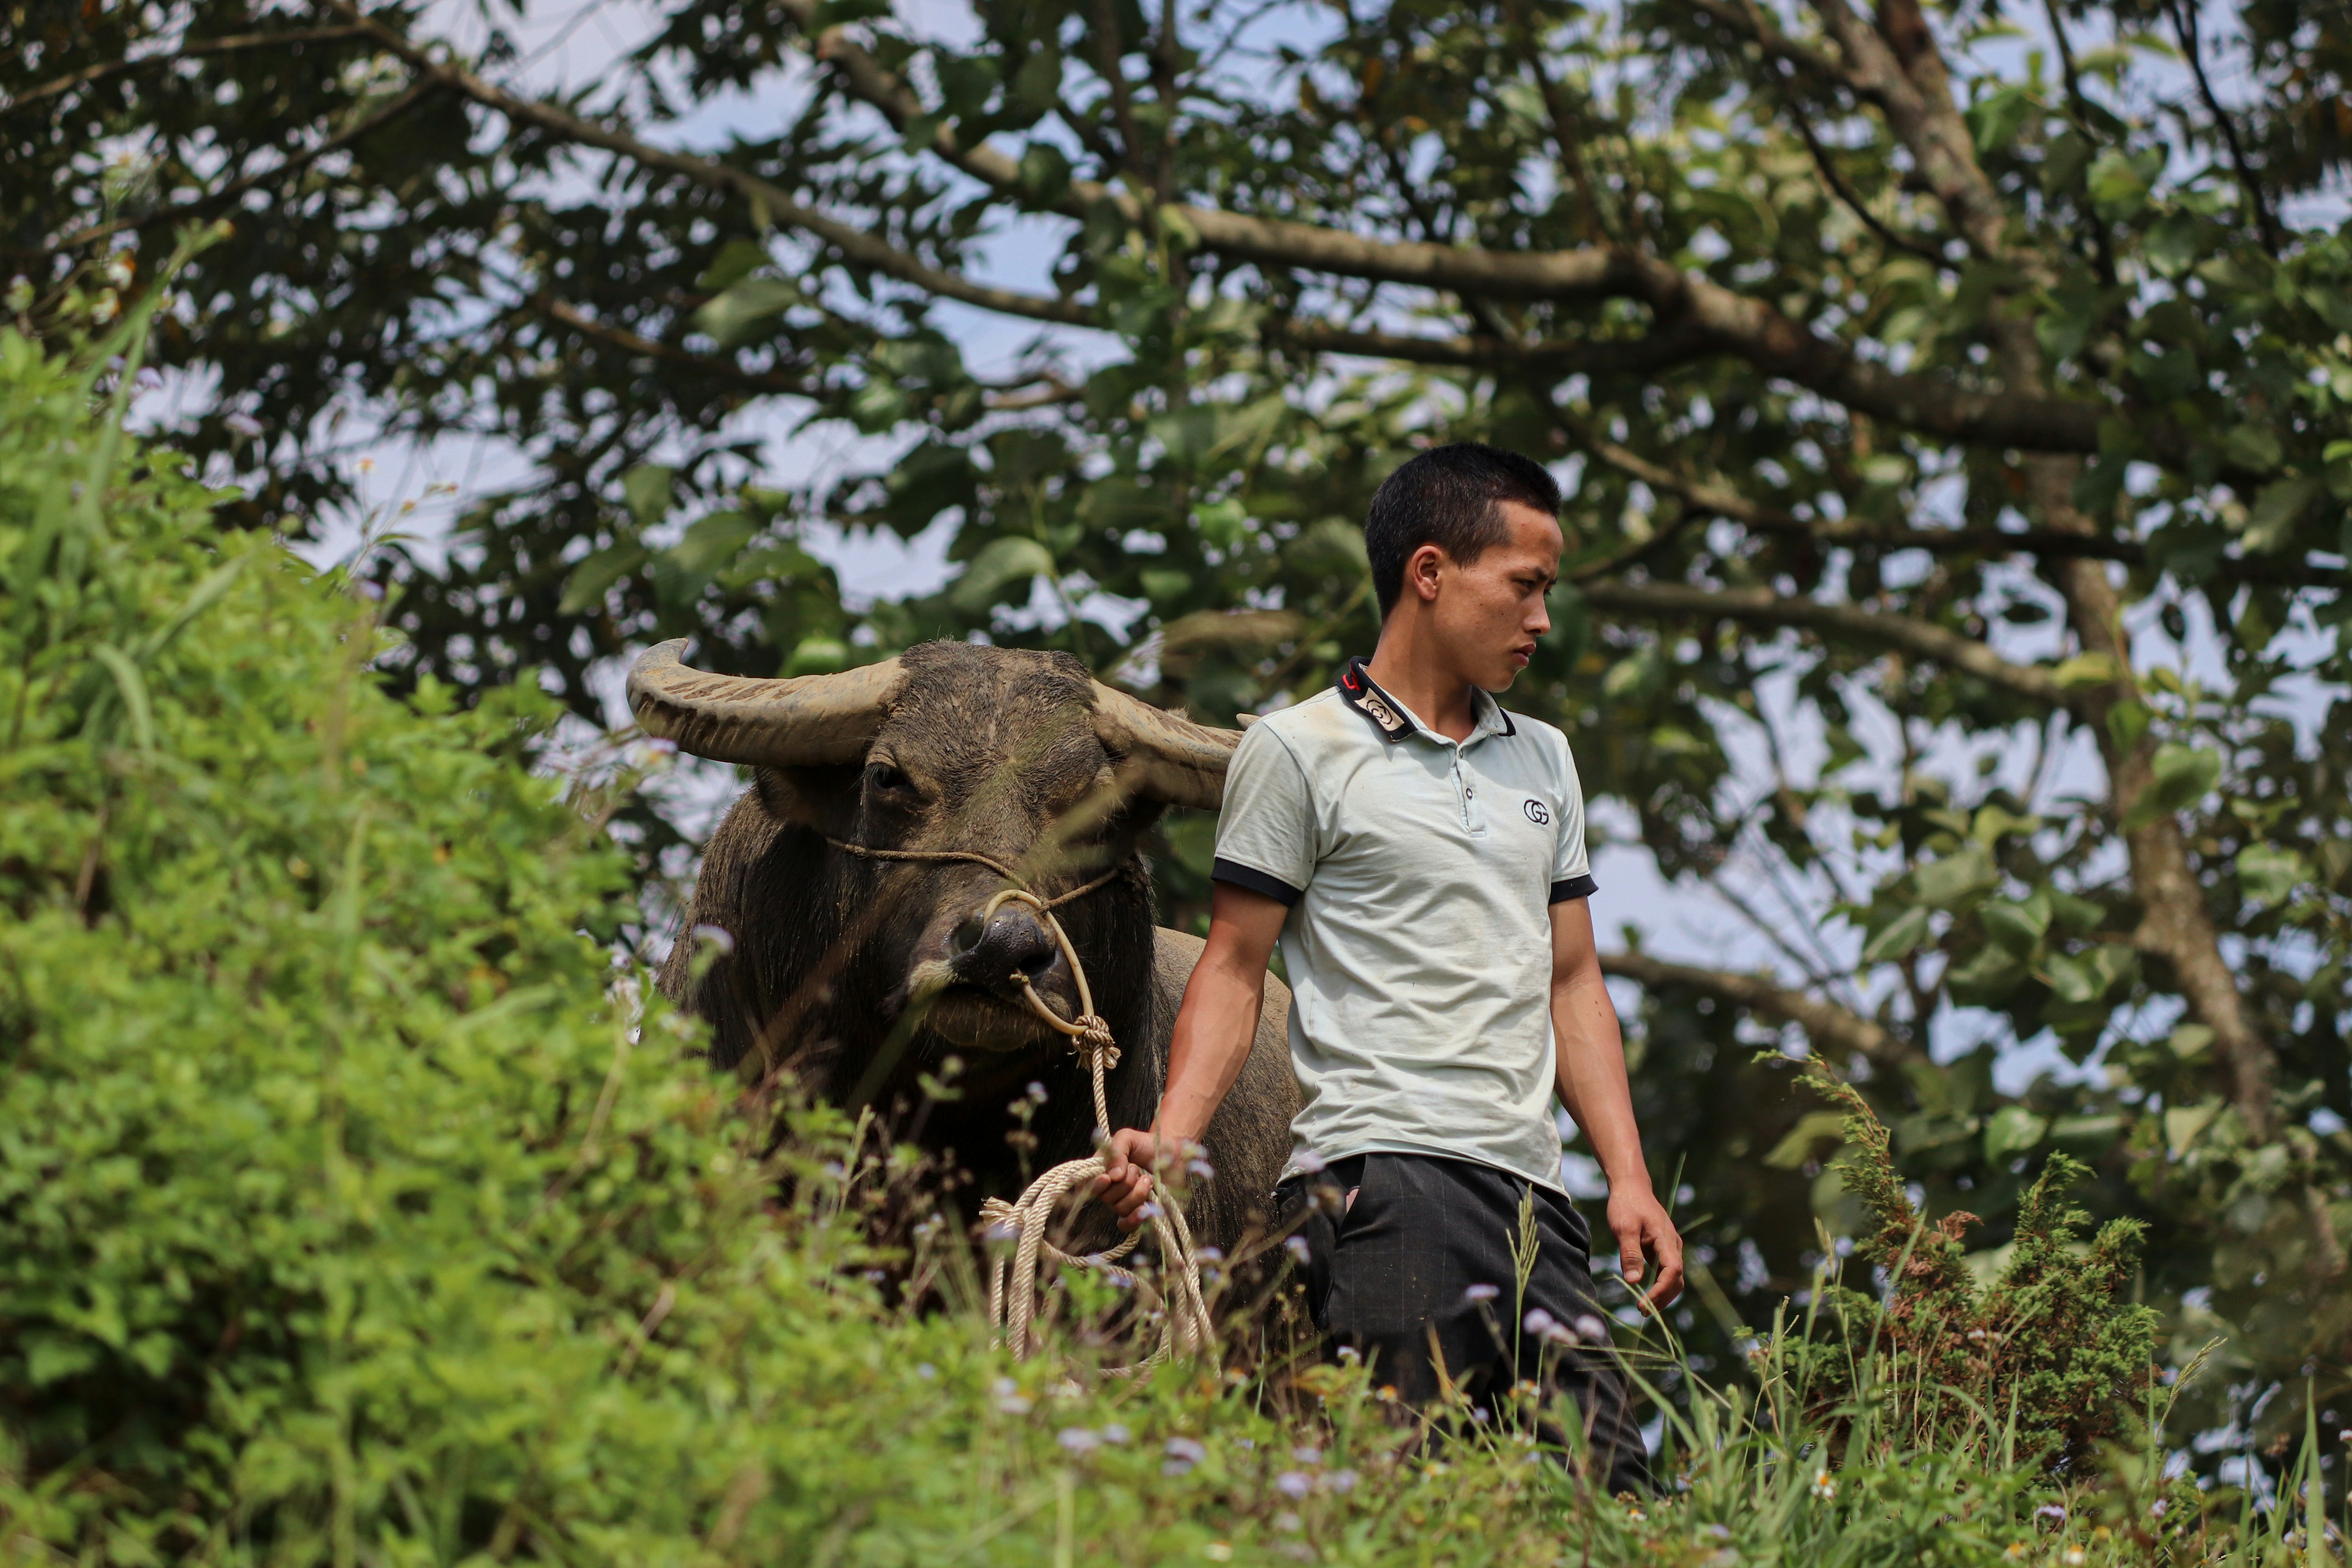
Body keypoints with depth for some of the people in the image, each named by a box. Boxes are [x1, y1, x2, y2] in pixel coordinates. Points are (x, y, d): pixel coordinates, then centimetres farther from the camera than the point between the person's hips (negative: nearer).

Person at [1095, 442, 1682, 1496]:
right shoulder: (1298, 752, 4)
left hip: (1531, 1185, 6)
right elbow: (1234, 971, 2)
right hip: (1380, 1167, -6)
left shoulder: (1543, 760, 23)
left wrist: (1629, 1179, 13)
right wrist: (1169, 1144, -13)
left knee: (1609, 1489, -4)